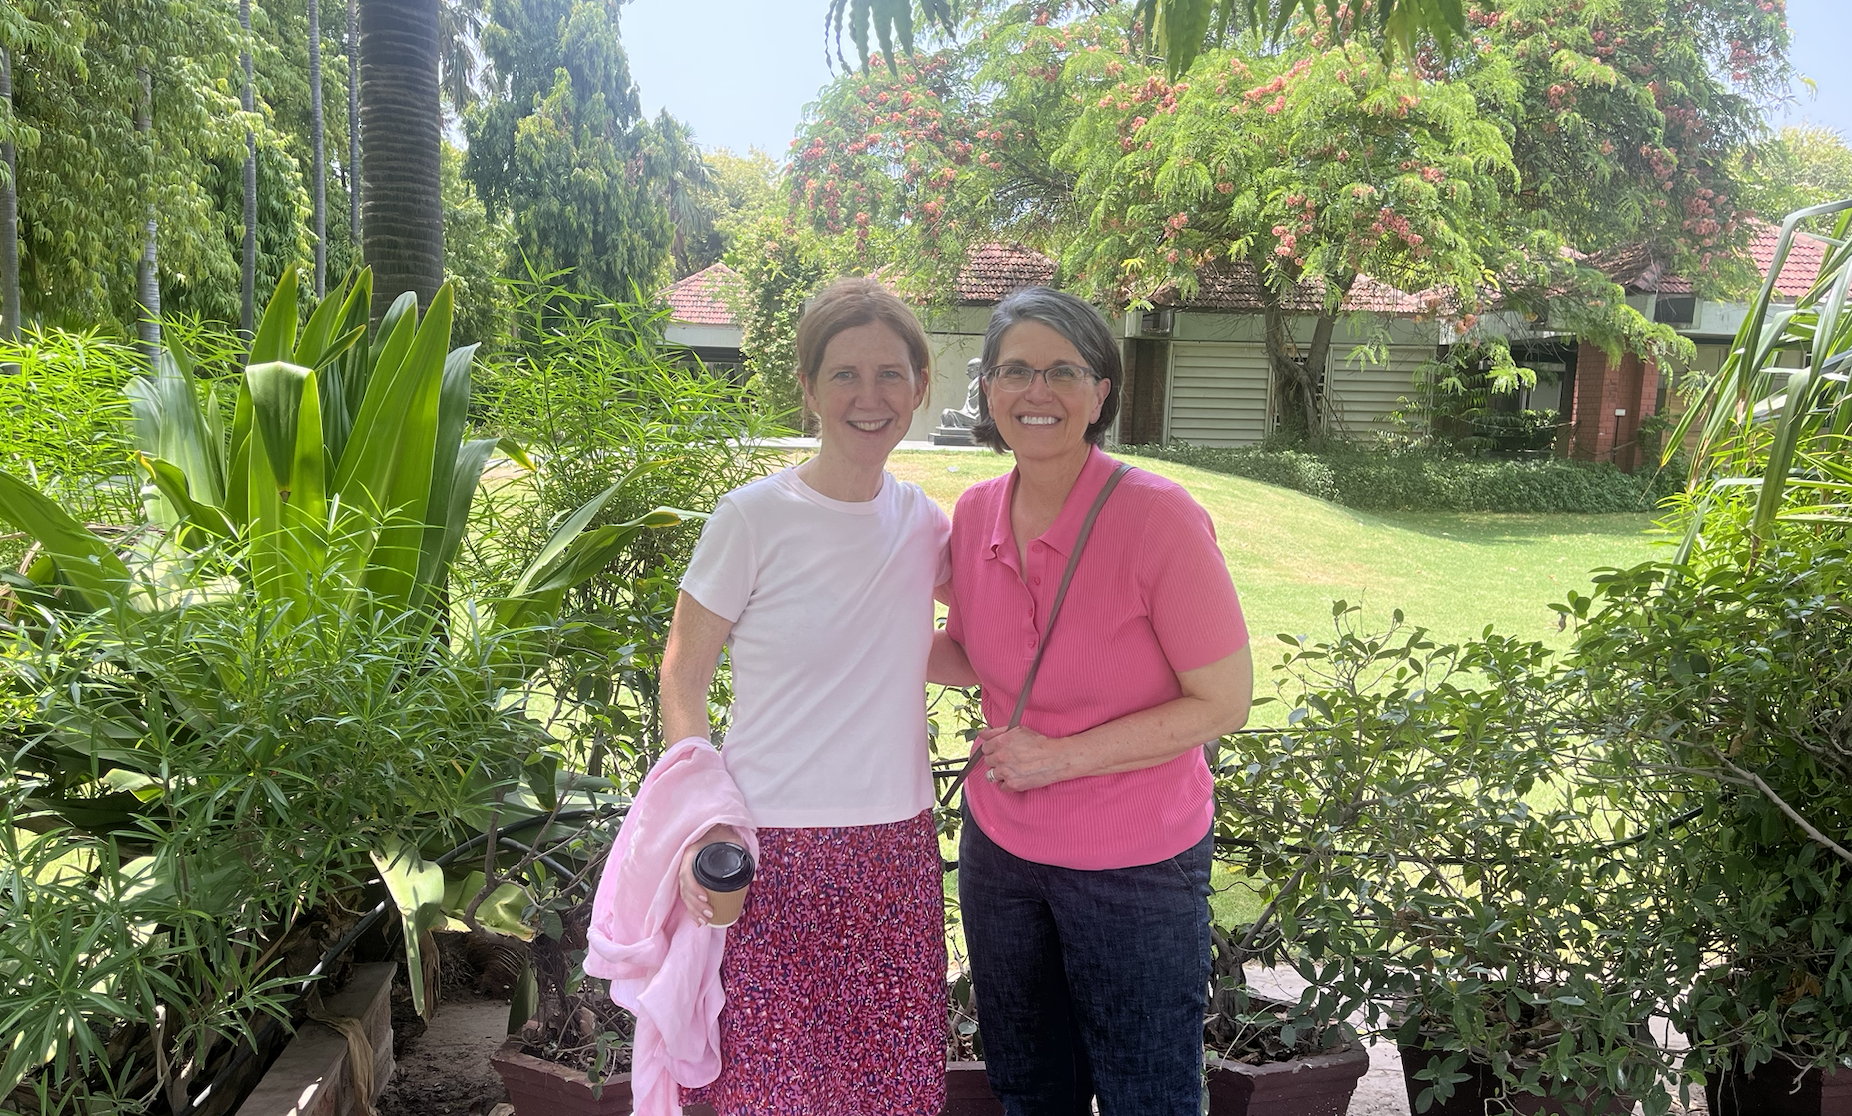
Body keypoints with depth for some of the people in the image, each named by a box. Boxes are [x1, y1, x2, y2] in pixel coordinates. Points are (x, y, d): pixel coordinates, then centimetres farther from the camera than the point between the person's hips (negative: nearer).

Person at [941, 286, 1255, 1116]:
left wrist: (1061, 756, -21)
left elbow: (1225, 703, -18)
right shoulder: (976, 512, -5)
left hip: (1134, 868, -4)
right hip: (1001, 846, 5)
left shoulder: (1159, 517, -21)